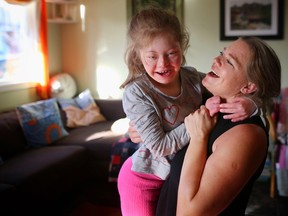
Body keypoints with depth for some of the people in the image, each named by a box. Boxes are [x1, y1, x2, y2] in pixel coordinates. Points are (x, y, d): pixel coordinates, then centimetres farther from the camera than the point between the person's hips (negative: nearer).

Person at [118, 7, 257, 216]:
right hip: (143, 181, -4)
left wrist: (248, 103, -28)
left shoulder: (193, 78, -11)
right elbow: (160, 146, -26)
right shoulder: (136, 93, -25)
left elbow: (233, 94, -4)